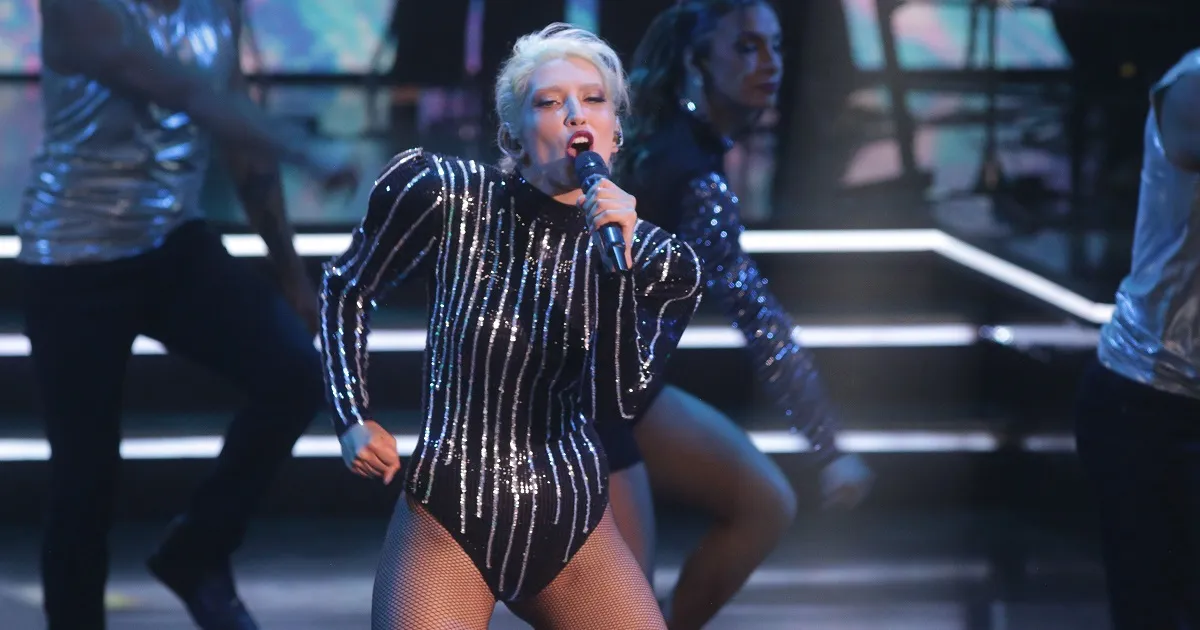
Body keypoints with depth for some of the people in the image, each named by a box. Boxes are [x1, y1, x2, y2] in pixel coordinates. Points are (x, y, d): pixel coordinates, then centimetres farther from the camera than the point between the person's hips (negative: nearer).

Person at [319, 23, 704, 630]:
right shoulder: (445, 196, -8)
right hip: (447, 518, -2)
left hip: (575, 526, 2)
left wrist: (616, 267, -23)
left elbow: (615, 402, -14)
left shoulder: (655, 258, -3)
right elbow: (346, 290, 8)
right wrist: (354, 420, 0)